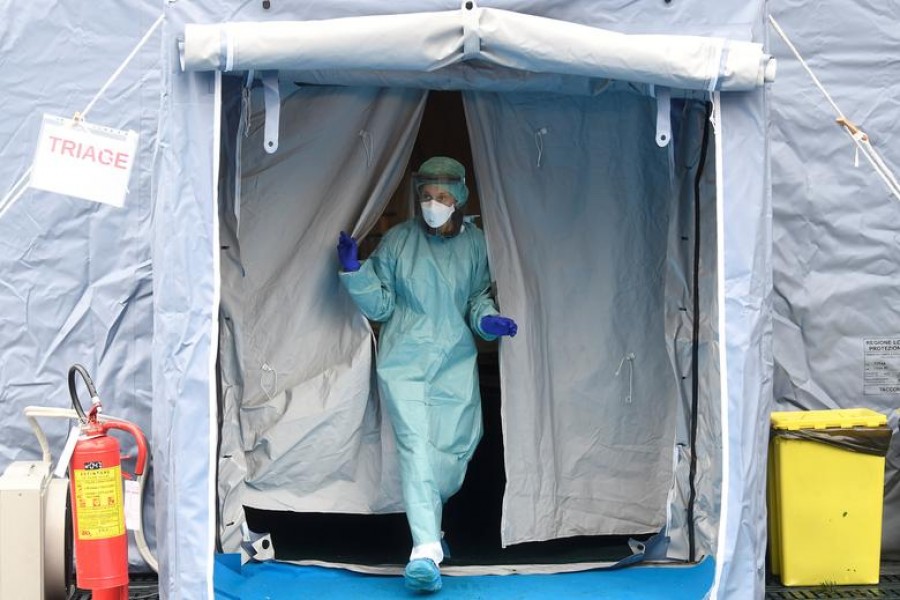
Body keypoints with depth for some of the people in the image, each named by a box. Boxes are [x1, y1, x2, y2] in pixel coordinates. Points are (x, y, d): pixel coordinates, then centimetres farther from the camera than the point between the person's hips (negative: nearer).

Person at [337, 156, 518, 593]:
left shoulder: (475, 244, 5)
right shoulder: (398, 240, 0)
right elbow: (380, 306, 3)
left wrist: (486, 319, -5)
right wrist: (355, 272, -12)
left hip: (456, 364, 3)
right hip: (404, 361, -2)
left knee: (455, 449, 1)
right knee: (416, 446, -17)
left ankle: (426, 519, 33)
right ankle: (426, 549, -22)